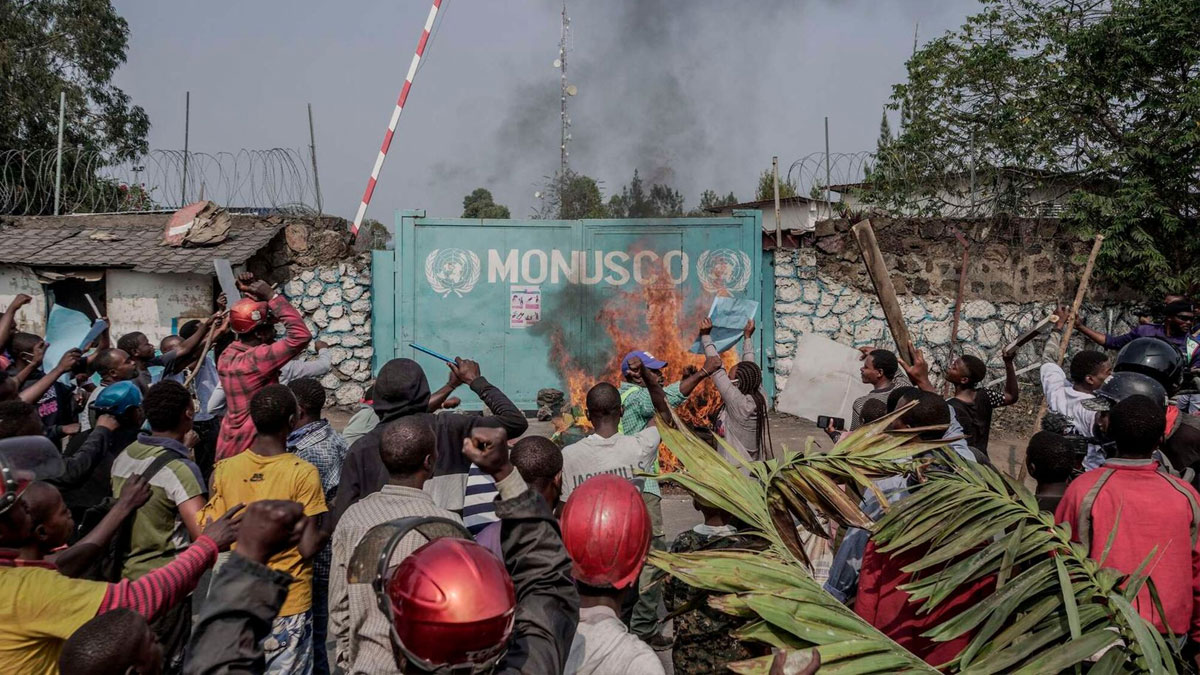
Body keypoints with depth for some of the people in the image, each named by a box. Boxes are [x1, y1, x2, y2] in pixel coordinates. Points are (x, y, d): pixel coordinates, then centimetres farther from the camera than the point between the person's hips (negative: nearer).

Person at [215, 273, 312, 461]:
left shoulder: (226, 356, 3)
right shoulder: (257, 359, -23)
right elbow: (301, 335, -28)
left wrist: (250, 294, 5)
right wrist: (271, 295, -20)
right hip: (250, 450, -9)